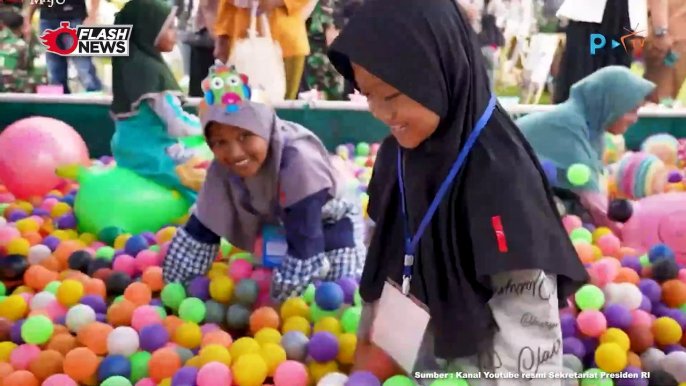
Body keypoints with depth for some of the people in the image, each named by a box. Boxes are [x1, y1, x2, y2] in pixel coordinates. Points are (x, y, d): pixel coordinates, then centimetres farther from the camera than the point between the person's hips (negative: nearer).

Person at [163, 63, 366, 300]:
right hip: (279, 228, 5)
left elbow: (302, 249, -39)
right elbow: (201, 231, -13)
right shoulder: (221, 170, -24)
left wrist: (278, 302, -35)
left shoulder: (299, 164, -42)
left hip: (331, 224, -5)